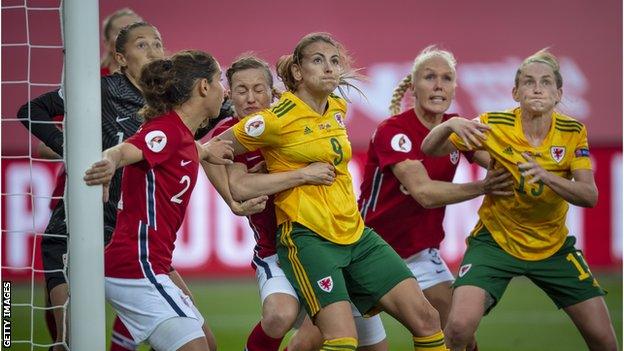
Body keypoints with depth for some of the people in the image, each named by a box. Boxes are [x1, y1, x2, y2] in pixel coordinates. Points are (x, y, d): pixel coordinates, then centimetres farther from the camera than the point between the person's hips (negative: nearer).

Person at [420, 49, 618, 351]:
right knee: (460, 325, -24)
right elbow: (429, 150, -11)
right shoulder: (494, 125, -14)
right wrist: (450, 125, -34)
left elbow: (590, 196, -16)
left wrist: (546, 176, -34)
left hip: (553, 246, 2)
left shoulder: (573, 133, -9)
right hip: (495, 241, -2)